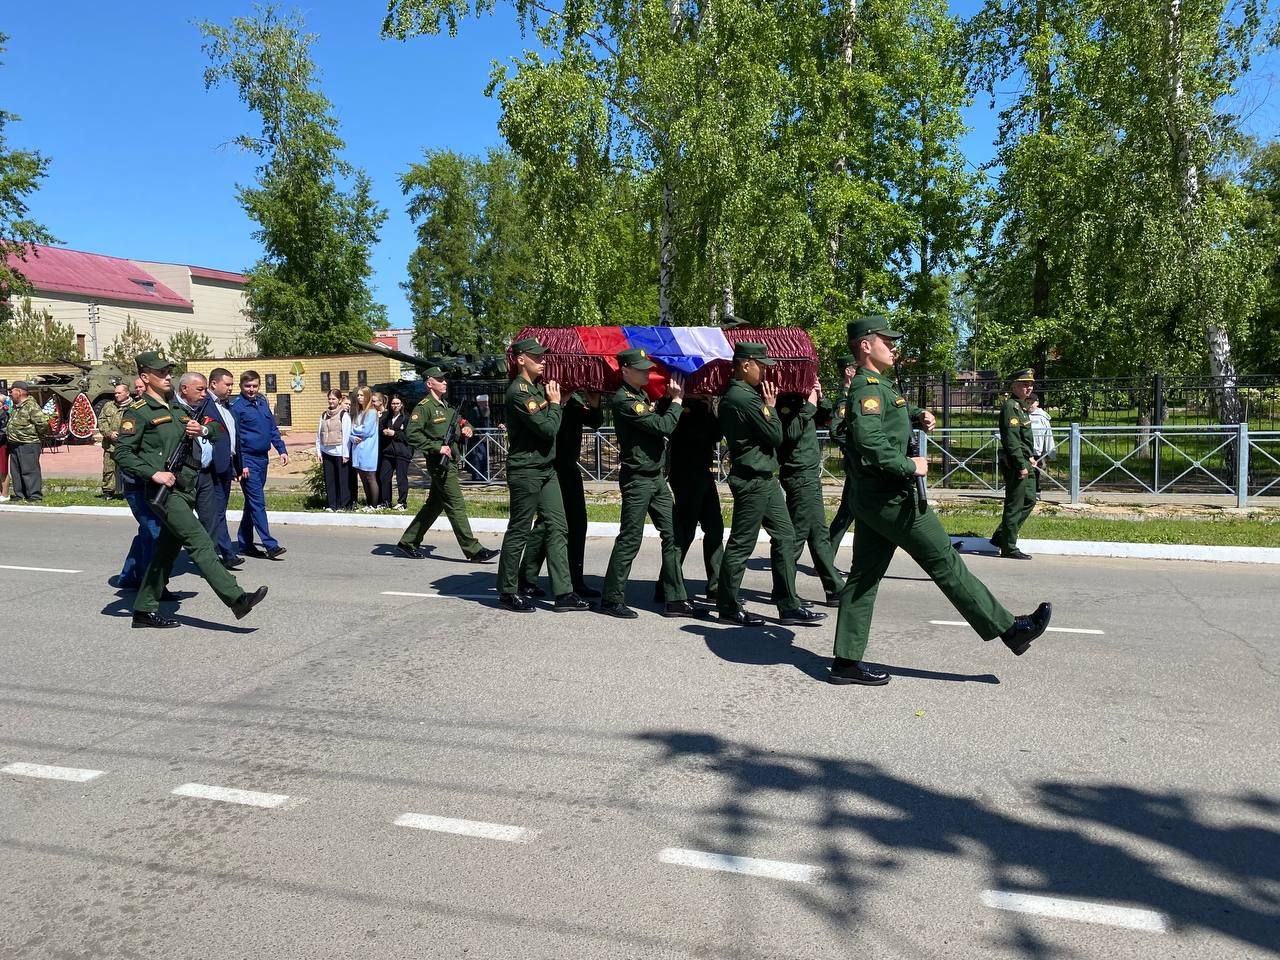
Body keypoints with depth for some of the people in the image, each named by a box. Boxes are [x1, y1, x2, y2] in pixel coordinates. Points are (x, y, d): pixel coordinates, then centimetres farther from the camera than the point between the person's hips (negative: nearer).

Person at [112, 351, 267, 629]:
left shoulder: (180, 408, 18)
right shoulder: (139, 412, -3)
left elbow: (218, 427, 21)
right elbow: (123, 453, -8)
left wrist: (203, 430, -2)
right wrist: (154, 474, -19)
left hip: (185, 489, 8)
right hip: (164, 489, -8)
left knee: (167, 551, 11)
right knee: (200, 542, -15)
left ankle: (144, 610, 21)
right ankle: (237, 599, -21)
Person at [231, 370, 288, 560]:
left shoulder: (262, 404, 12)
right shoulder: (237, 407, -8)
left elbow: (273, 429, 17)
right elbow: (234, 438, -11)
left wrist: (282, 450, 6)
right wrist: (241, 465, -15)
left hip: (262, 458, 7)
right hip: (248, 460, -7)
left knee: (252, 502, 13)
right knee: (258, 502, -9)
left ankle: (245, 544, 21)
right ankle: (270, 545, -12)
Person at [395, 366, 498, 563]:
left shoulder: (446, 406, 19)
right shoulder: (424, 406, -8)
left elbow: (461, 422, 32)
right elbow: (412, 434, -18)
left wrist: (466, 427, 8)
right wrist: (437, 447, -21)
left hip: (450, 462, 9)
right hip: (440, 463, -9)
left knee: (434, 505, 14)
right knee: (456, 506, -8)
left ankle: (407, 542, 24)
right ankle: (474, 550, -8)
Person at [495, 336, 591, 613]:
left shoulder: (539, 387, 13)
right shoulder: (518, 391, -15)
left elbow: (551, 427, 15)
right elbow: (547, 429, -20)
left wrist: (555, 400, 3)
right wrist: (555, 403, -6)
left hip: (547, 470, 9)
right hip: (525, 472, -9)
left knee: (558, 529, 4)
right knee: (518, 532, 2)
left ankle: (563, 593, 5)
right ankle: (508, 592, 14)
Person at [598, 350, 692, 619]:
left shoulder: (641, 395, 15)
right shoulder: (624, 400, -16)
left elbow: (659, 425, 12)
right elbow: (664, 426, -21)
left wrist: (672, 400, 2)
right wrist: (676, 401, -8)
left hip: (656, 477, 9)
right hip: (637, 479, -9)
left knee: (672, 535, 6)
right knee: (630, 539, -2)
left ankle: (675, 599, 11)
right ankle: (612, 599, 9)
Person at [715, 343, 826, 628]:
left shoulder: (733, 396, 14)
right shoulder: (744, 398, -19)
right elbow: (776, 436, -15)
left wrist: (766, 406, 5)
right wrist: (770, 407, -2)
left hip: (764, 478, 11)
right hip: (752, 480, -11)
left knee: (785, 536, 10)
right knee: (742, 544, 0)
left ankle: (788, 606, 13)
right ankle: (728, 607, 11)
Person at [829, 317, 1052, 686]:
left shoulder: (876, 386, 17)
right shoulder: (868, 387, -15)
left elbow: (892, 411, 40)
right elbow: (868, 441, -30)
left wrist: (918, 415, 20)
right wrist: (909, 466, -19)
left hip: (869, 499, 10)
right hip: (893, 499, -10)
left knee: (864, 577, 8)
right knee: (946, 564, 0)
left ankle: (846, 661, 11)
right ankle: (1010, 629, 13)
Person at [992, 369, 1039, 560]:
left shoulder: (1022, 406, 16)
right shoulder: (1010, 407, -15)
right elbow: (1011, 440, -22)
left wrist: (1031, 456, 15)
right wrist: (1021, 465, -23)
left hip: (1024, 462, 10)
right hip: (1015, 464, -10)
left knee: (1029, 500, 16)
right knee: (1015, 505, -4)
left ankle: (1000, 536, 23)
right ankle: (1009, 548, 5)